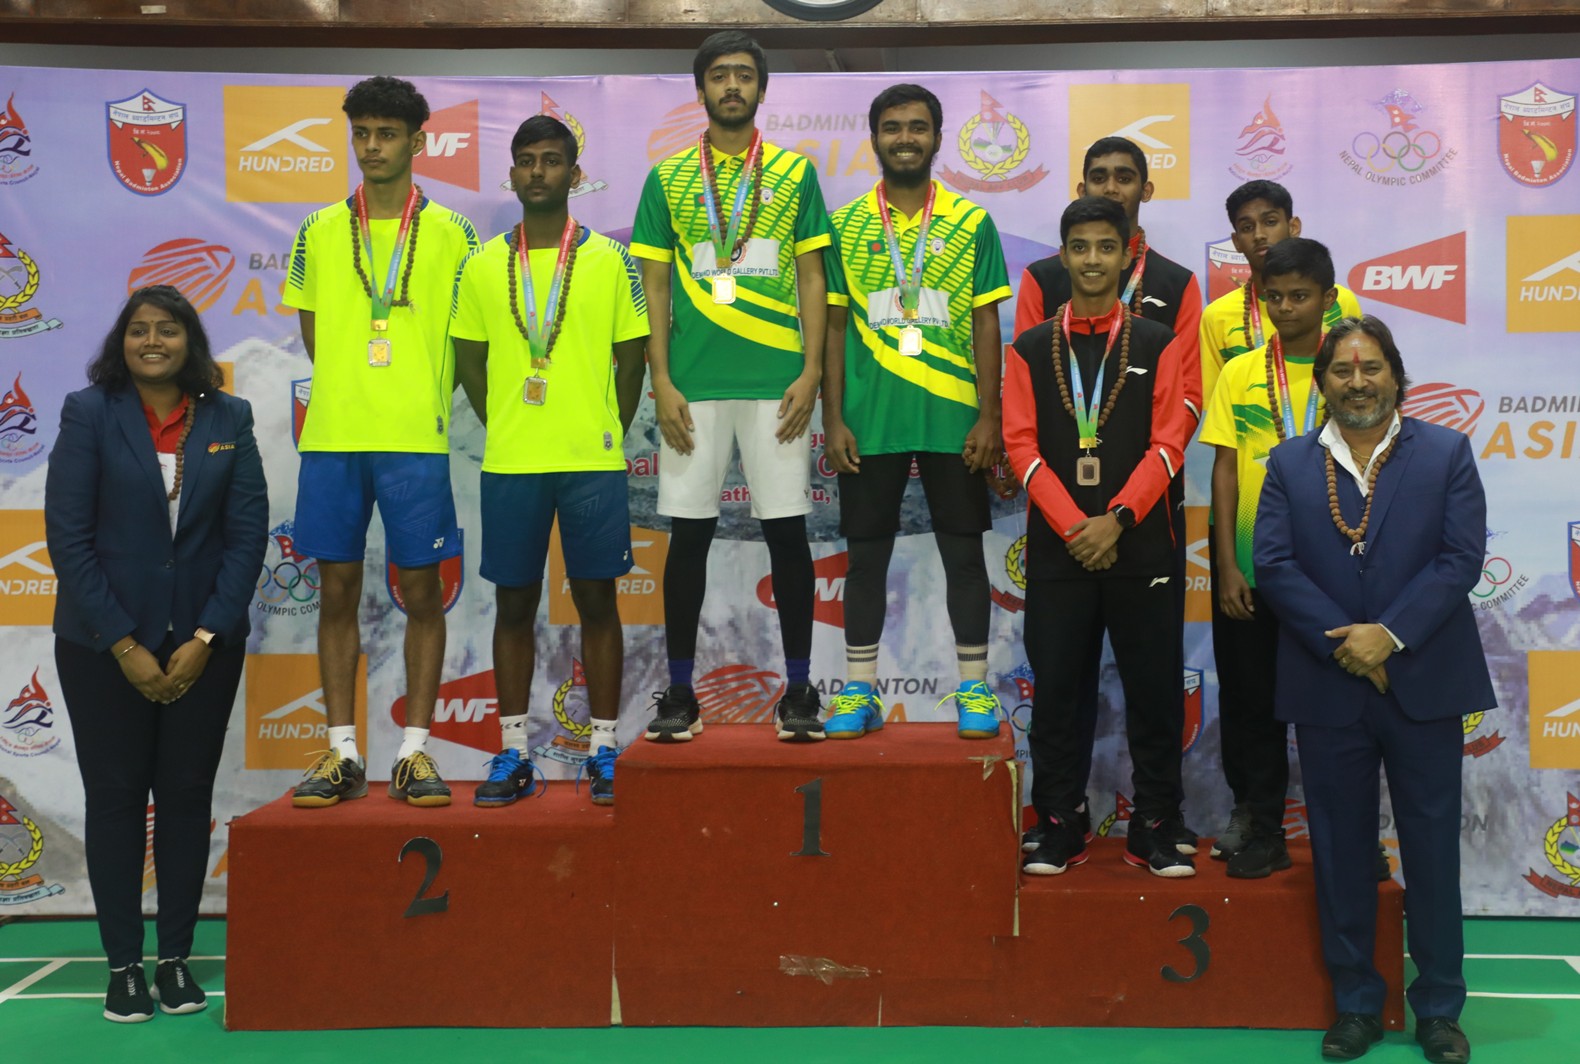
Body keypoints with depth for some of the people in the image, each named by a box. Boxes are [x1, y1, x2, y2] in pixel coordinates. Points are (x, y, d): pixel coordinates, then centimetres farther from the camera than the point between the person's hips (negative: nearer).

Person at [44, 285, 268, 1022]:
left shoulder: (228, 419, 2)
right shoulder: (89, 413, -3)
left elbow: (248, 532, 0)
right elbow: (67, 536, -7)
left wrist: (205, 638, -7)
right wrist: (125, 646, -11)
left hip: (203, 645, 2)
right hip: (103, 645, -1)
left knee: (187, 796, 6)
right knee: (115, 797, 5)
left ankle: (176, 957, 17)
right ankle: (122, 965, 14)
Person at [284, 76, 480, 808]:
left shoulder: (451, 233, 4)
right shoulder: (320, 231, 10)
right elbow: (312, 334, 15)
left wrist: (421, 395, 2)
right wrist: (351, 392, 6)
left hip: (417, 438, -2)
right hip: (331, 436, 2)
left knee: (421, 590, 1)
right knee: (337, 589, 4)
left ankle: (415, 751, 9)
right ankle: (342, 753, 12)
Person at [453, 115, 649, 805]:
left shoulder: (610, 259, 3)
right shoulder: (483, 265, 8)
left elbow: (632, 359, 6)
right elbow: (468, 360, 14)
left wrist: (609, 433, 2)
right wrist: (504, 427, 6)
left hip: (593, 461, -1)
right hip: (508, 463, 2)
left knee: (597, 599, 3)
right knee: (513, 603, 6)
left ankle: (604, 750, 11)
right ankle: (513, 753, 14)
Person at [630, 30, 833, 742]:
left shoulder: (794, 173, 7)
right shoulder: (669, 178, 8)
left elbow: (811, 278, 5)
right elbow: (655, 285, 6)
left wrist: (811, 373, -5)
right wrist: (661, 381, -3)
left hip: (777, 381, 0)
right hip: (693, 383, 1)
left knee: (787, 530, 2)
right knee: (689, 533, 3)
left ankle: (798, 689, 12)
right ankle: (680, 692, 13)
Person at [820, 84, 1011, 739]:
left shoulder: (972, 224, 4)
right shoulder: (845, 226, 5)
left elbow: (986, 324, 3)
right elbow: (835, 326, 6)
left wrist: (989, 417, -4)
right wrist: (833, 420, -1)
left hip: (954, 420, 0)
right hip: (869, 421, 1)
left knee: (964, 550, 4)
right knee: (866, 553, 6)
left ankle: (974, 689, 15)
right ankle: (859, 692, 15)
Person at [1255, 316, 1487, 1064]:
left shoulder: (1445, 454, 3)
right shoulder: (1289, 464, 6)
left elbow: (1461, 557, -6)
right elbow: (1273, 564, -4)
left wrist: (1390, 634, -16)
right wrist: (1344, 642, -14)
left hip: (1423, 684, -1)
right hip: (1328, 690, 1)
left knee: (1433, 851, 6)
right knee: (1340, 852, 9)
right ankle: (1355, 1004, 22)